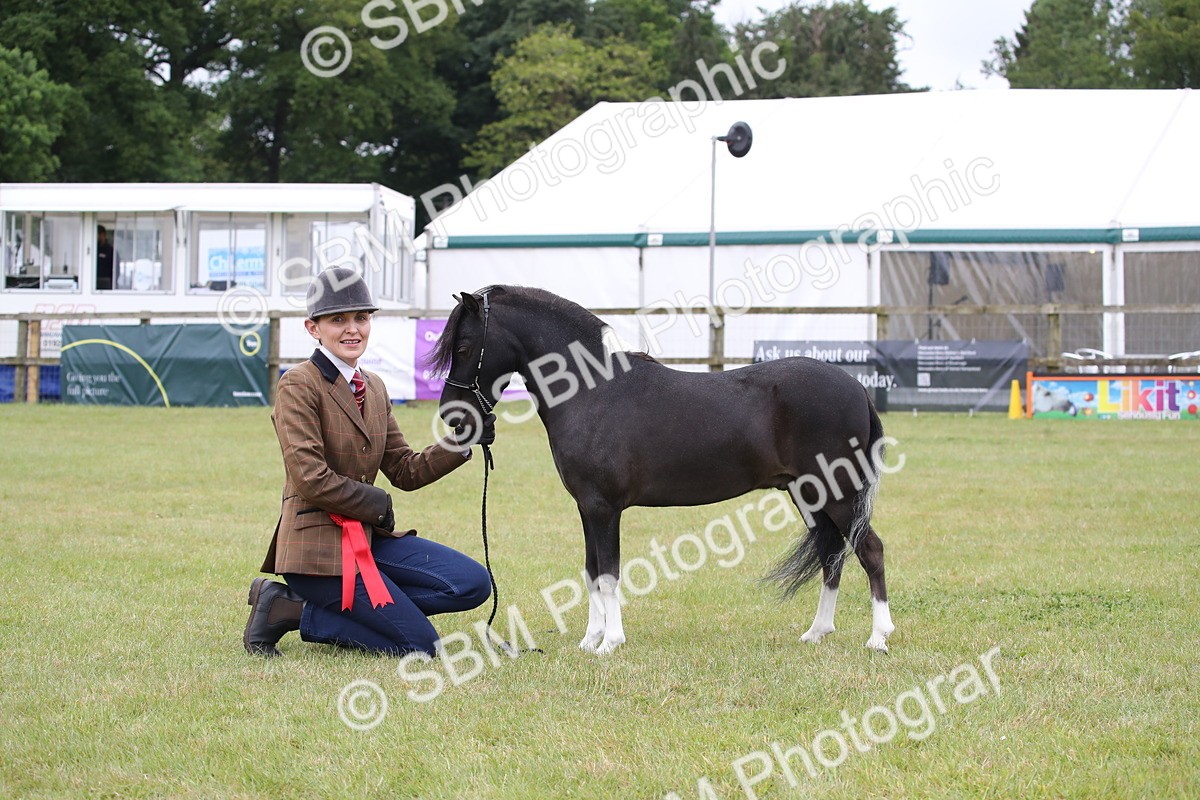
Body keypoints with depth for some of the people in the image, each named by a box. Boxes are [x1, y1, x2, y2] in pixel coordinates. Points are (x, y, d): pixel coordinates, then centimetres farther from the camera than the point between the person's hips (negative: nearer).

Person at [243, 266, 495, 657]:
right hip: (317, 543, -8)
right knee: (419, 642, -11)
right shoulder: (298, 386, -12)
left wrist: (459, 443, -1)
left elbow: (405, 471, 13)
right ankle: (289, 609, 0)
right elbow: (311, 479, -18)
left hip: (370, 536, 8)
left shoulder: (373, 388, 13)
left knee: (473, 584, -3)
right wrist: (377, 504, -8)